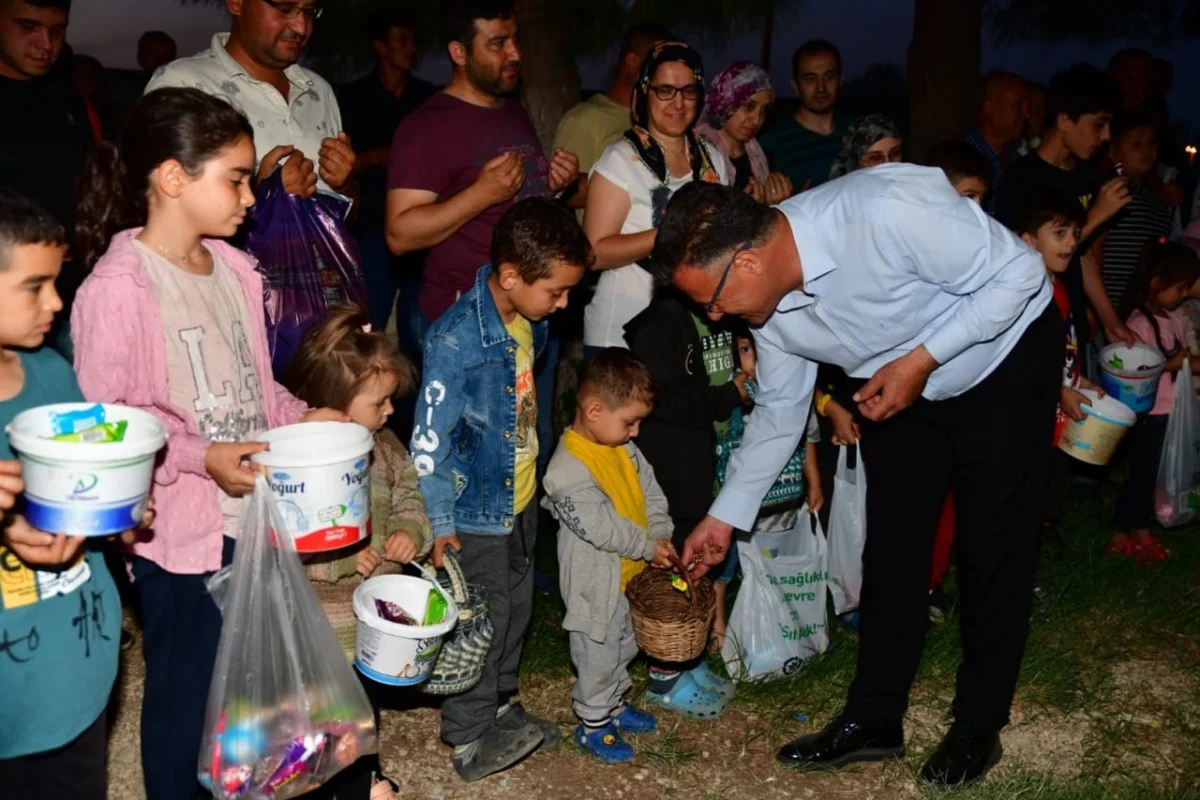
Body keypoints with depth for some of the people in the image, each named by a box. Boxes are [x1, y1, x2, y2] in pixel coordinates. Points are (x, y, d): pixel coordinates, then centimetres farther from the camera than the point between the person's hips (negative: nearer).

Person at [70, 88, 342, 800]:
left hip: (255, 514, 7)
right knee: (186, 697, 12)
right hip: (181, 531, -7)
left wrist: (302, 417, 0)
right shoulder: (118, 287, -17)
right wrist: (203, 459, -22)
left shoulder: (234, 269, 4)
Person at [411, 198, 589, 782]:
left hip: (521, 498, 8)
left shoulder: (529, 323, -3)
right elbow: (430, 439, -23)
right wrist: (439, 524, -18)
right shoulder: (456, 340, -27)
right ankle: (471, 739, 25)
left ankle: (499, 706, 42)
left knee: (516, 608, 22)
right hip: (476, 510, -8)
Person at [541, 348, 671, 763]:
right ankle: (592, 725, 28)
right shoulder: (568, 469, -29)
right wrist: (647, 546, -19)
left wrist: (661, 535, -8)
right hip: (596, 581, -9)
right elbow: (601, 527, -28)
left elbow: (649, 491, 6)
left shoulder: (623, 448, -1)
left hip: (631, 573, 9)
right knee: (598, 655, 8)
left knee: (624, 645, 25)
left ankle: (614, 705, 46)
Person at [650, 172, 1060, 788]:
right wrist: (723, 517, 4)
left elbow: (1019, 272, -25)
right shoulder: (768, 302, -15)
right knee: (892, 546, 7)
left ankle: (979, 726, 18)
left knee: (995, 548, 1)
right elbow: (779, 410, 1)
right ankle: (873, 720, 20)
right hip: (900, 388, 5)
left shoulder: (887, 209, -37)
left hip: (1004, 358, -5)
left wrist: (920, 361, -30)